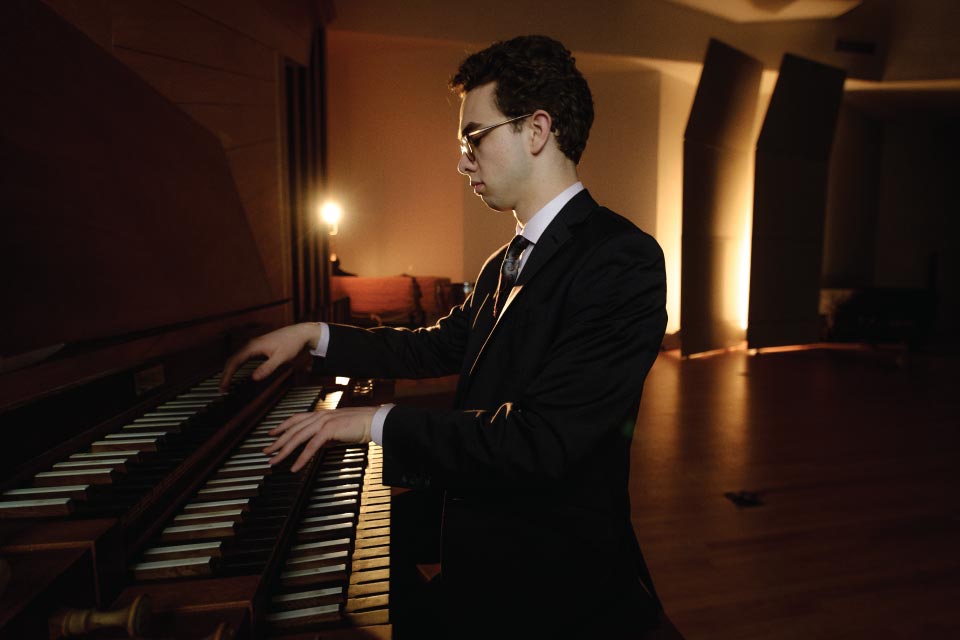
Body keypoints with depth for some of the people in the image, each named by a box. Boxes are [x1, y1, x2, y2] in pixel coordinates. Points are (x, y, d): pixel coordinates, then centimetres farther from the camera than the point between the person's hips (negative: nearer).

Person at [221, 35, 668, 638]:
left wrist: (380, 422, -19)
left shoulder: (622, 259, -20)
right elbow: (440, 345, 19)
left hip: (549, 585, -7)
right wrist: (314, 335, 16)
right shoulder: (505, 264, 8)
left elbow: (542, 440, -27)